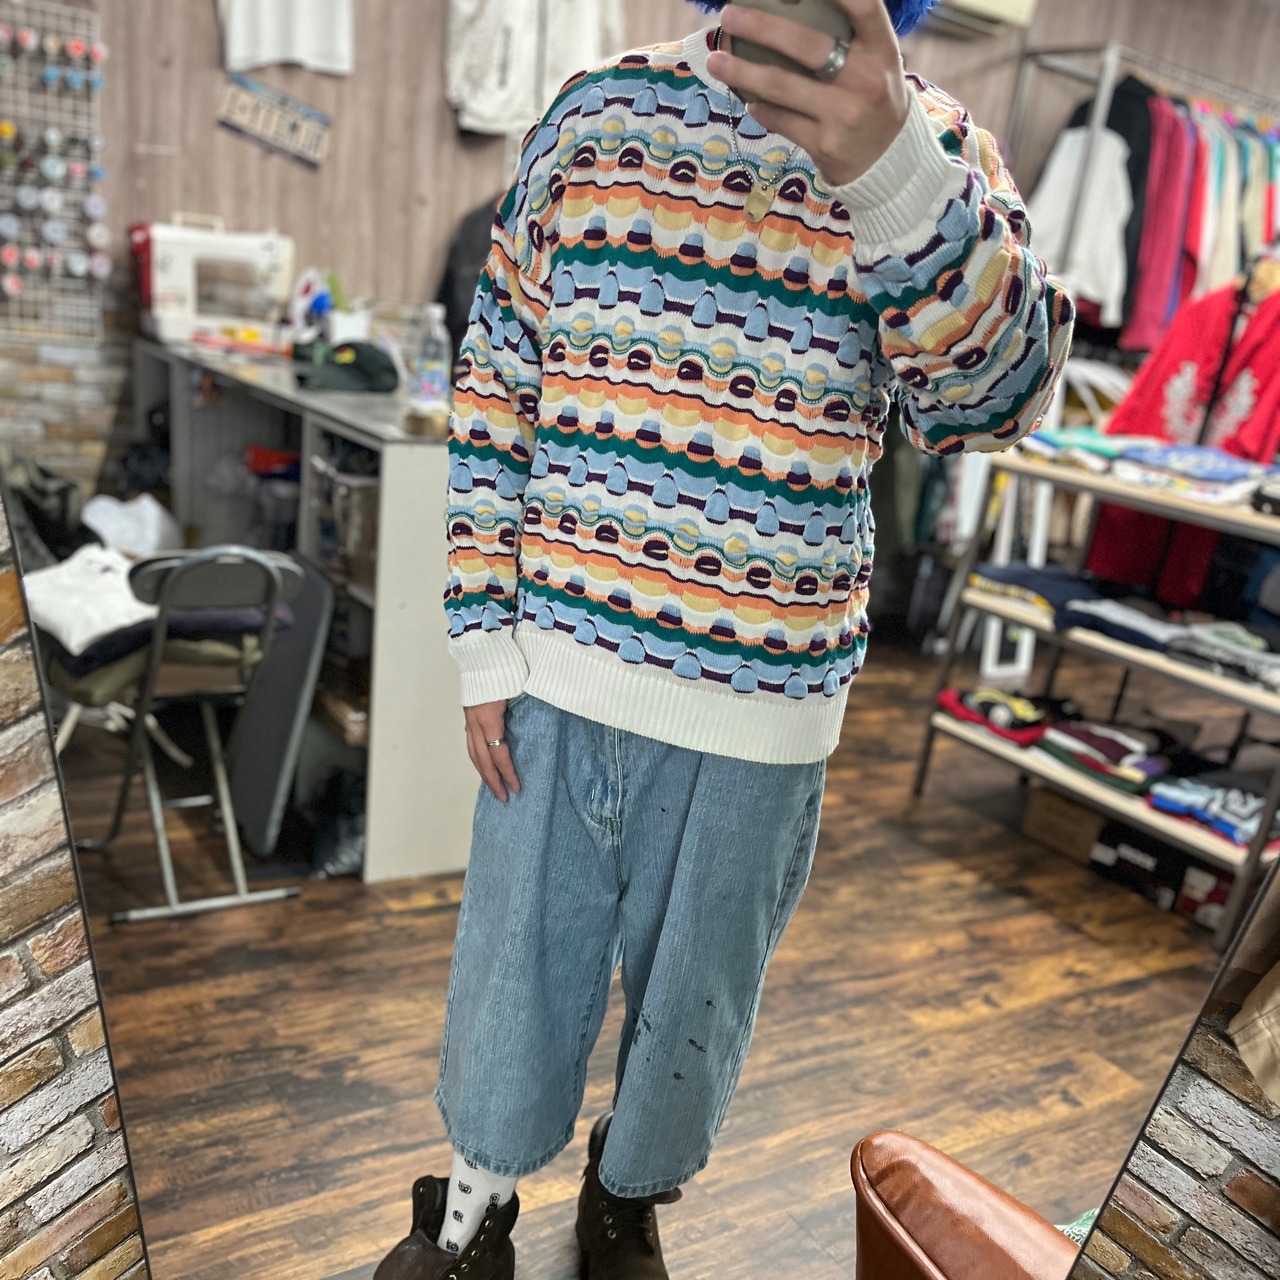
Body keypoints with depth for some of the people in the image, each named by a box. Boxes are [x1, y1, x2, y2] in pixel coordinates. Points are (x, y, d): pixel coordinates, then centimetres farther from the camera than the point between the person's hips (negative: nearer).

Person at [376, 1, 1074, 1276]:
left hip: (760, 709, 0)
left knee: (690, 1000, 17)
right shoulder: (598, 114, 3)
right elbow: (495, 387, 4)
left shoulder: (930, 146, -1)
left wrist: (895, 176, -38)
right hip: (557, 677, 1)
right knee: (513, 967, 14)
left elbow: (992, 394, -19)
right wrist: (484, 641, 0)